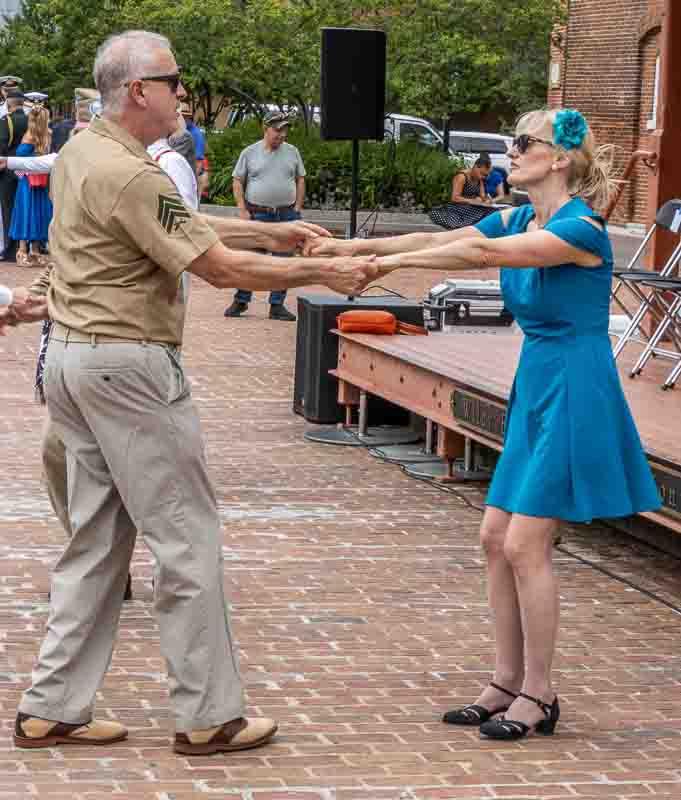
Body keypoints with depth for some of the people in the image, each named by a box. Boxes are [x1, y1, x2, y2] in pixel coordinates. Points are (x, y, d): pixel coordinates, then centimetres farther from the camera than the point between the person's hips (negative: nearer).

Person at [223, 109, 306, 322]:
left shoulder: (292, 152, 8)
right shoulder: (250, 153, 2)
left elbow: (300, 180, 13)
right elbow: (237, 181, 3)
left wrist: (297, 207, 4)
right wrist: (242, 210, -5)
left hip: (287, 215, 2)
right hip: (258, 214, -2)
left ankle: (277, 305, 11)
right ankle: (240, 301, 9)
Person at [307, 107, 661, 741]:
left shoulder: (581, 228, -17)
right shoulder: (518, 221, 10)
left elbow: (479, 252, -25)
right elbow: (439, 240, 3)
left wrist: (392, 260, -22)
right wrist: (359, 247, -8)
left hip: (573, 396, -9)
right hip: (534, 391, 9)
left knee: (524, 545, -8)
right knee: (496, 537, 8)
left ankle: (538, 695, 4)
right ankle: (508, 683, 18)